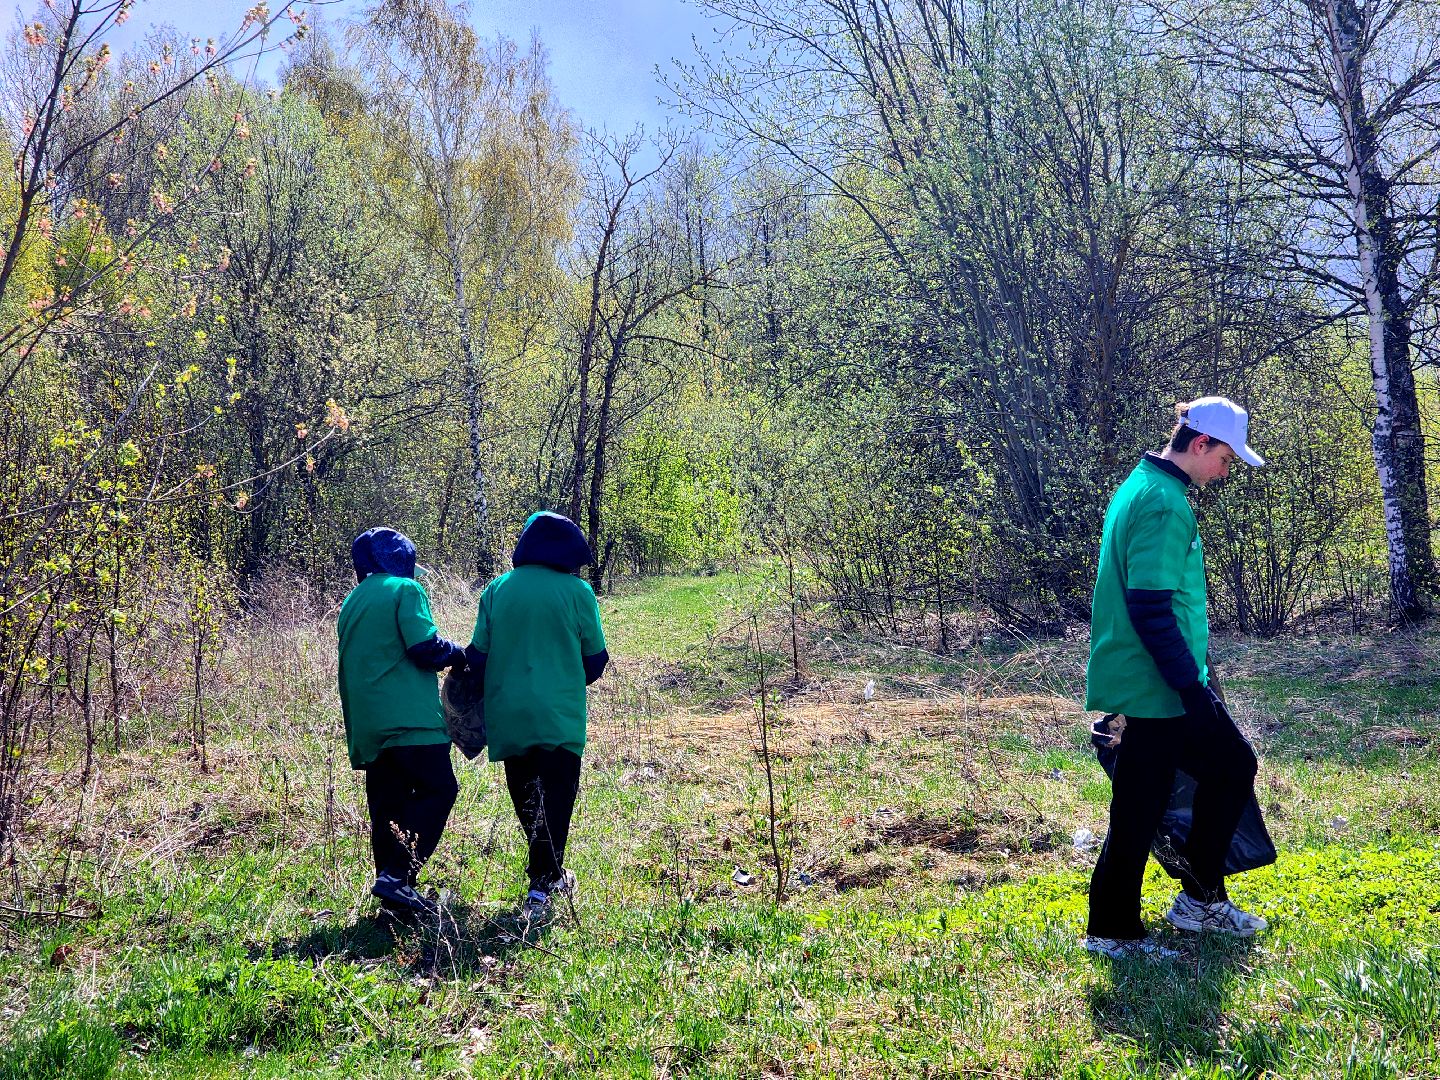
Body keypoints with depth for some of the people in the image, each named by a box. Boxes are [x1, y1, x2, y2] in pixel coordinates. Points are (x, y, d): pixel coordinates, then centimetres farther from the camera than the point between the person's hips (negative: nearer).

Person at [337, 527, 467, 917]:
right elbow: (425, 647, -13)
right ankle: (397, 877, -20)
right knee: (438, 790, -7)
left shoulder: (353, 600, 20)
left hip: (366, 721, 8)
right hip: (408, 717, -8)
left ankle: (392, 889, 10)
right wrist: (457, 653, 5)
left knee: (387, 804, 10)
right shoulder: (405, 589, -3)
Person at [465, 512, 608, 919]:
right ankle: (540, 889, -6)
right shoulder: (577, 592, -4)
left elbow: (477, 656, 5)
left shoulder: (497, 590, 3)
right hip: (559, 717, -3)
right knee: (555, 799, 2)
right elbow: (595, 658, 3)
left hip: (508, 716, 3)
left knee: (526, 801, 17)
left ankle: (550, 874, 31)